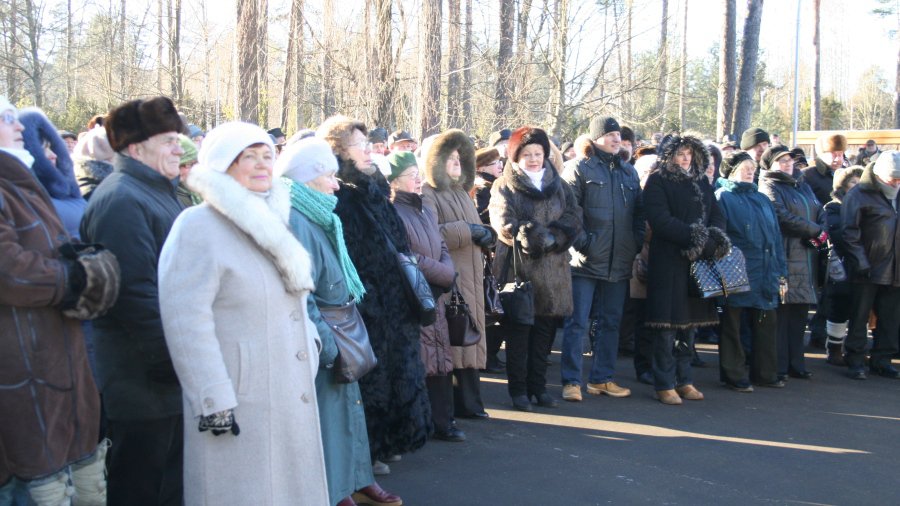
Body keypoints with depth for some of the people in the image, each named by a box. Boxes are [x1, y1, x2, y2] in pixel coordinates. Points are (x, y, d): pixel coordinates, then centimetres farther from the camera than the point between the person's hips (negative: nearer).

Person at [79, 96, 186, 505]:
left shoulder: (158, 192, 15)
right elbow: (136, 292, -25)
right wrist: (175, 361, -21)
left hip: (171, 376, 10)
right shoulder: (120, 199, -17)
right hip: (146, 380, -10)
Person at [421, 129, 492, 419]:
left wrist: (486, 234, 0)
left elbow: (478, 229, 23)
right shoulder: (428, 194, -6)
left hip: (470, 278, 8)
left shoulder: (462, 193, 21)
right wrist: (468, 231, -14)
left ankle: (469, 403, 15)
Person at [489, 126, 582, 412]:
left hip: (553, 271, 4)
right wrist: (537, 236, -19)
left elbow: (573, 219, 3)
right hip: (518, 268, -4)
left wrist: (552, 237, -14)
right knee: (518, 333, 2)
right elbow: (505, 225, -12)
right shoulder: (504, 187, 2)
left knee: (544, 333, 10)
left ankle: (538, 386, 22)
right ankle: (518, 390, 11)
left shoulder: (558, 185, 14)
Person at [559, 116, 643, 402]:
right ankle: (571, 381, 2)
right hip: (586, 261, -6)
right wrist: (581, 240, -14)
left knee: (610, 322, 11)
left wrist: (637, 243, 9)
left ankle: (601, 378, 21)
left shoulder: (629, 172, 15)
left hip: (619, 262, 6)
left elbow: (638, 214, 20)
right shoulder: (580, 169, -2)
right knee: (577, 323, -4)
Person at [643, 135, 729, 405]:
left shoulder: (701, 181, 16)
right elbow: (661, 220, -15)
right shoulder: (657, 181, -3)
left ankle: (684, 380, 20)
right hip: (668, 263, -6)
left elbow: (717, 214, 10)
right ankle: (664, 384, 5)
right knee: (667, 324, -4)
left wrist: (713, 237, -11)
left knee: (690, 323, 11)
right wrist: (697, 238, -20)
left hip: (698, 262, 6)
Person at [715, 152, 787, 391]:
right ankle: (734, 375, 10)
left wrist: (780, 271, 13)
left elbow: (775, 235, 19)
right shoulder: (723, 197, -1)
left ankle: (765, 373, 22)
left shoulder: (762, 199, 19)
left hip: (764, 273, 6)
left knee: (766, 324, 11)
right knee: (732, 325, 1)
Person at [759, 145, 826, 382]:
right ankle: (778, 366, 0)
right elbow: (783, 217, -15)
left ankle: (795, 363, 16)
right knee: (781, 312, -5)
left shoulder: (803, 187, 22)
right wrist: (815, 230, -11)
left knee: (799, 312, 9)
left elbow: (820, 213, 13)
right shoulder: (769, 187, -3)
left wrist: (819, 235, -8)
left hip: (806, 257, 7)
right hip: (784, 258, -7)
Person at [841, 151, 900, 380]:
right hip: (867, 270, -6)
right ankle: (855, 361, 10)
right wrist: (861, 263, -15)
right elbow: (849, 232, -10)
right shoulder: (859, 195, -6)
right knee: (859, 317, 1)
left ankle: (881, 360, 21)